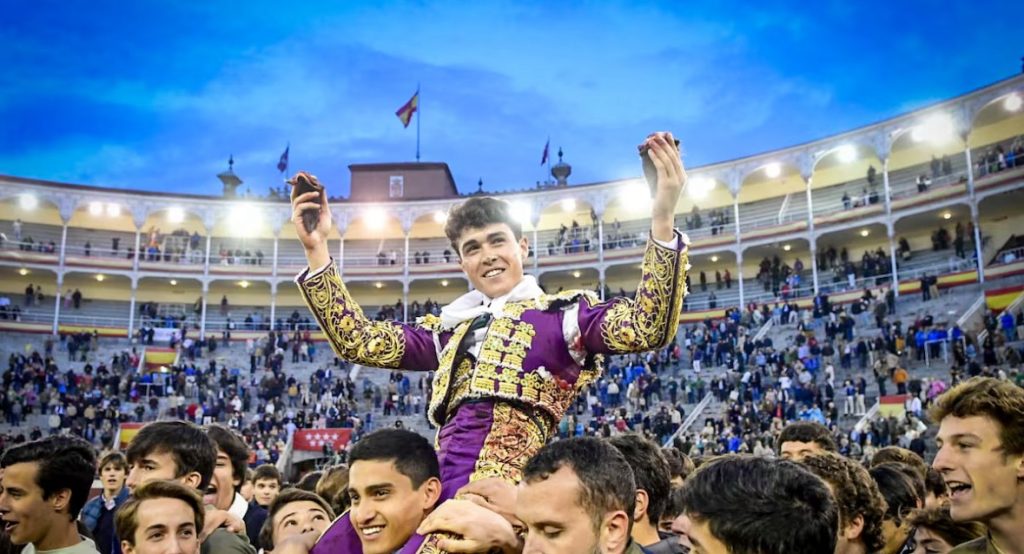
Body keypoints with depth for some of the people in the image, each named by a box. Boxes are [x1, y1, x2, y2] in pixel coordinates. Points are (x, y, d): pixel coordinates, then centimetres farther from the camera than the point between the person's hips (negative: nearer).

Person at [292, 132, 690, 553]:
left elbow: (647, 328, -10)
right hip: (439, 486, 6)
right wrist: (317, 250, 14)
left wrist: (662, 217, -21)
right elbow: (359, 341, 20)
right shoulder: (452, 329, 24)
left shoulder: (563, 313, 8)